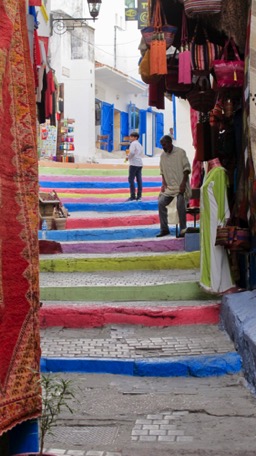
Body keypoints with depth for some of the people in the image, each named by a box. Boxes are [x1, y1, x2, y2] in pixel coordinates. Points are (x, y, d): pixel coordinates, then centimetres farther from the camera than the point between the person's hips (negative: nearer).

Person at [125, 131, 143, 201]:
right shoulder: (139, 144, 19)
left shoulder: (133, 143, -7)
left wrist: (128, 157, -5)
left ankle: (133, 196, -7)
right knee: (139, 180, 7)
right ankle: (139, 196, 8)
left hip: (134, 164, -8)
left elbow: (132, 152, -21)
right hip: (140, 163, 8)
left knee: (131, 179, -4)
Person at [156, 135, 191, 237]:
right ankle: (164, 229, -2)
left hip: (180, 186, -5)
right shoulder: (163, 155, 9)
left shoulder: (180, 152, -7)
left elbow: (187, 168, -9)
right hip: (169, 186, 5)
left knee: (180, 205, -23)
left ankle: (183, 230, -12)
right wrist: (164, 184, -1)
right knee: (161, 203, -10)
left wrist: (183, 183, -18)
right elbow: (162, 171, 14)